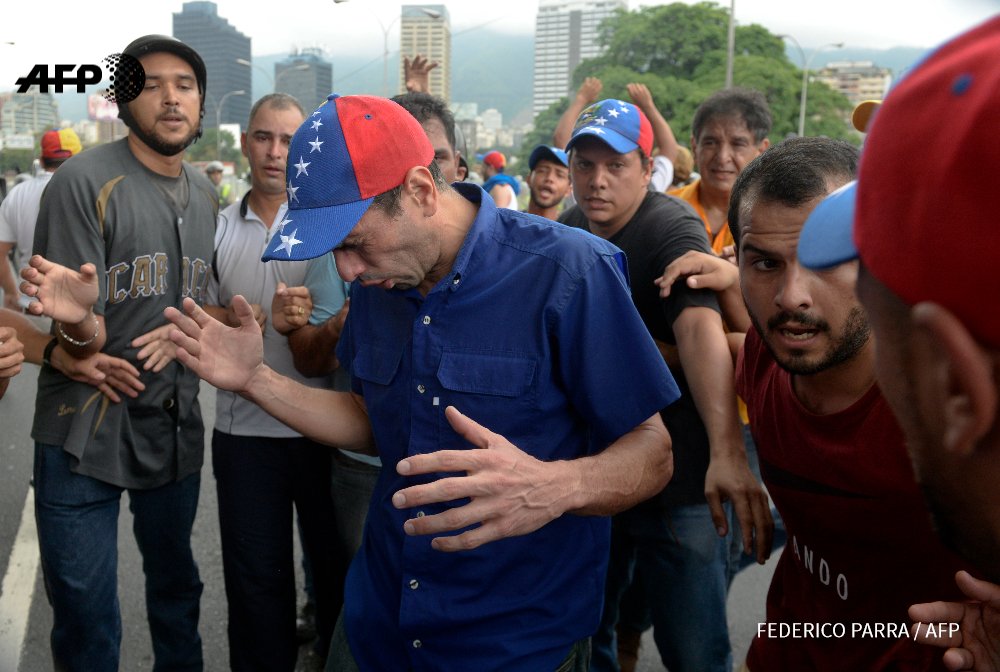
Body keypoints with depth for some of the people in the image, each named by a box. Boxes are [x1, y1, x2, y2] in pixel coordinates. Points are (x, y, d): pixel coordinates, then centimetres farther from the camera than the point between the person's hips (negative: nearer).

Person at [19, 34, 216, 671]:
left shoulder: (205, 193, 6)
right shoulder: (85, 182, -13)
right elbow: (85, 346, -14)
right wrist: (77, 321, -37)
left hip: (176, 424, 5)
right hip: (86, 433, -5)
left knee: (176, 583, 20)